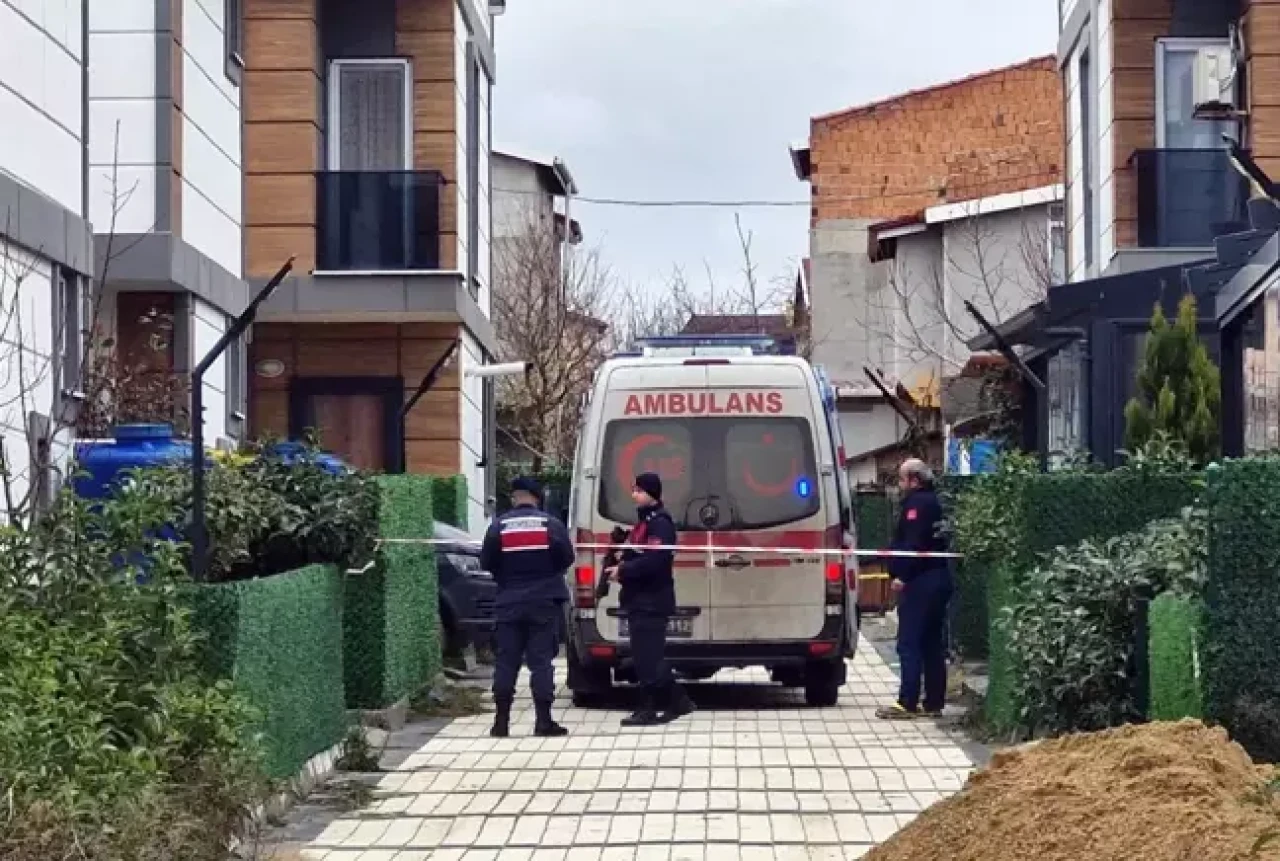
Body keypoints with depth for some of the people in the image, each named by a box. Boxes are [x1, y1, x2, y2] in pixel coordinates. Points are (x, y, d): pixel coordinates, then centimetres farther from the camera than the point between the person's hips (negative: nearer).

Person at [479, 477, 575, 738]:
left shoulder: (498, 526, -1)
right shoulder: (551, 524, -3)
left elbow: (486, 562, 0)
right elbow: (567, 558, -1)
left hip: (509, 603, 1)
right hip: (544, 602, -1)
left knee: (506, 661, 5)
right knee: (541, 660, 0)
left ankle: (502, 721, 4)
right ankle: (543, 720, -4)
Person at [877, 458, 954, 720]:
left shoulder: (917, 504, -11)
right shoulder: (933, 502, 18)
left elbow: (914, 544, -21)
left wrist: (902, 575, -19)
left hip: (919, 581, -10)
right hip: (938, 578, 10)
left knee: (909, 644, -7)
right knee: (932, 644, 11)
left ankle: (907, 703, -8)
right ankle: (934, 702, 13)